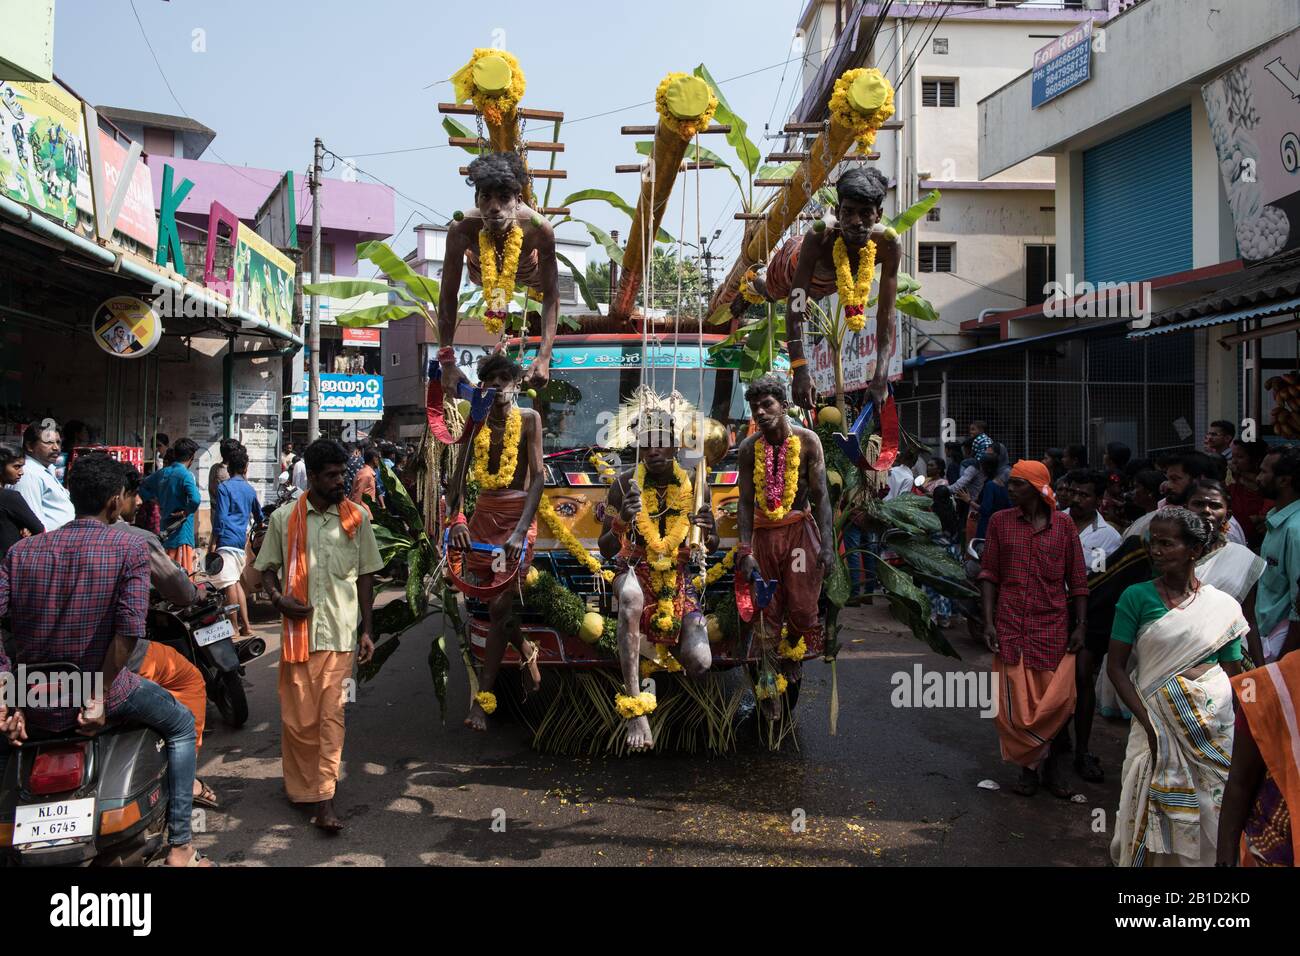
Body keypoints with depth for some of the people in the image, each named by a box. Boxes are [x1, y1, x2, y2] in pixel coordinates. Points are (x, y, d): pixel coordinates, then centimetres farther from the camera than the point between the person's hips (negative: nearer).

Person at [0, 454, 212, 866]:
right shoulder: (130, 549, -8)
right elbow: (129, 629, -20)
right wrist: (100, 697, -11)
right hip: (99, 687, -3)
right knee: (181, 724, 23)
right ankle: (180, 846, 19)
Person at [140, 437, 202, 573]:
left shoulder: (163, 473, 9)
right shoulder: (185, 475, -14)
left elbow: (142, 486, 25)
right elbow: (195, 500, -28)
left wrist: (156, 500, 17)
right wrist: (185, 513, -11)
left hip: (165, 534, 8)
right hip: (181, 533, -8)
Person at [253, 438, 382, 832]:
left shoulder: (357, 517, 5)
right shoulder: (283, 518, 4)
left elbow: (366, 574, 10)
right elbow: (267, 567, 13)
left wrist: (368, 630, 7)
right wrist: (278, 598, -8)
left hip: (341, 631, 0)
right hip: (299, 629, 0)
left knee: (332, 715, -2)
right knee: (299, 716, 3)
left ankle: (324, 798, 2)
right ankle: (303, 788, 20)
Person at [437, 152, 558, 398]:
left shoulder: (539, 229, -46)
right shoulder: (462, 229, -45)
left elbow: (551, 295, -38)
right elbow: (448, 296, -38)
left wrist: (544, 357, -46)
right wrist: (447, 360, -44)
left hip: (525, 269, -1)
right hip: (482, 268, 1)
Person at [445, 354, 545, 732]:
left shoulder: (528, 418, -4)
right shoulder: (477, 421, 7)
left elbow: (538, 476, -10)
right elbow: (459, 473, 1)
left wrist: (521, 531, -20)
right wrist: (456, 519, -15)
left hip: (517, 513, -4)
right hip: (484, 514, 4)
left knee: (499, 605, -6)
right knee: (495, 601, 9)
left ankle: (482, 699, 1)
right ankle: (526, 651, 39)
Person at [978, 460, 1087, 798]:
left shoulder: (1063, 525, 2)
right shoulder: (1000, 521, 3)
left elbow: (1078, 579, 5)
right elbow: (989, 574, 3)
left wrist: (1081, 625, -2)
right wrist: (988, 622, -4)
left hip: (1053, 625, 0)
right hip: (1011, 625, 0)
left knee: (1057, 700, -2)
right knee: (1015, 702, 2)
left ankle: (1052, 760, 22)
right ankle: (1029, 766, 21)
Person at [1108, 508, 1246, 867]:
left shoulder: (1223, 605, 1)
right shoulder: (1137, 597, -4)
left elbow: (1232, 675, 6)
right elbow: (1116, 666, -5)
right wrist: (1147, 720, -15)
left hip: (1212, 732, 1)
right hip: (1156, 724, -1)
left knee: (1201, 819, 11)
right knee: (1151, 815, 7)